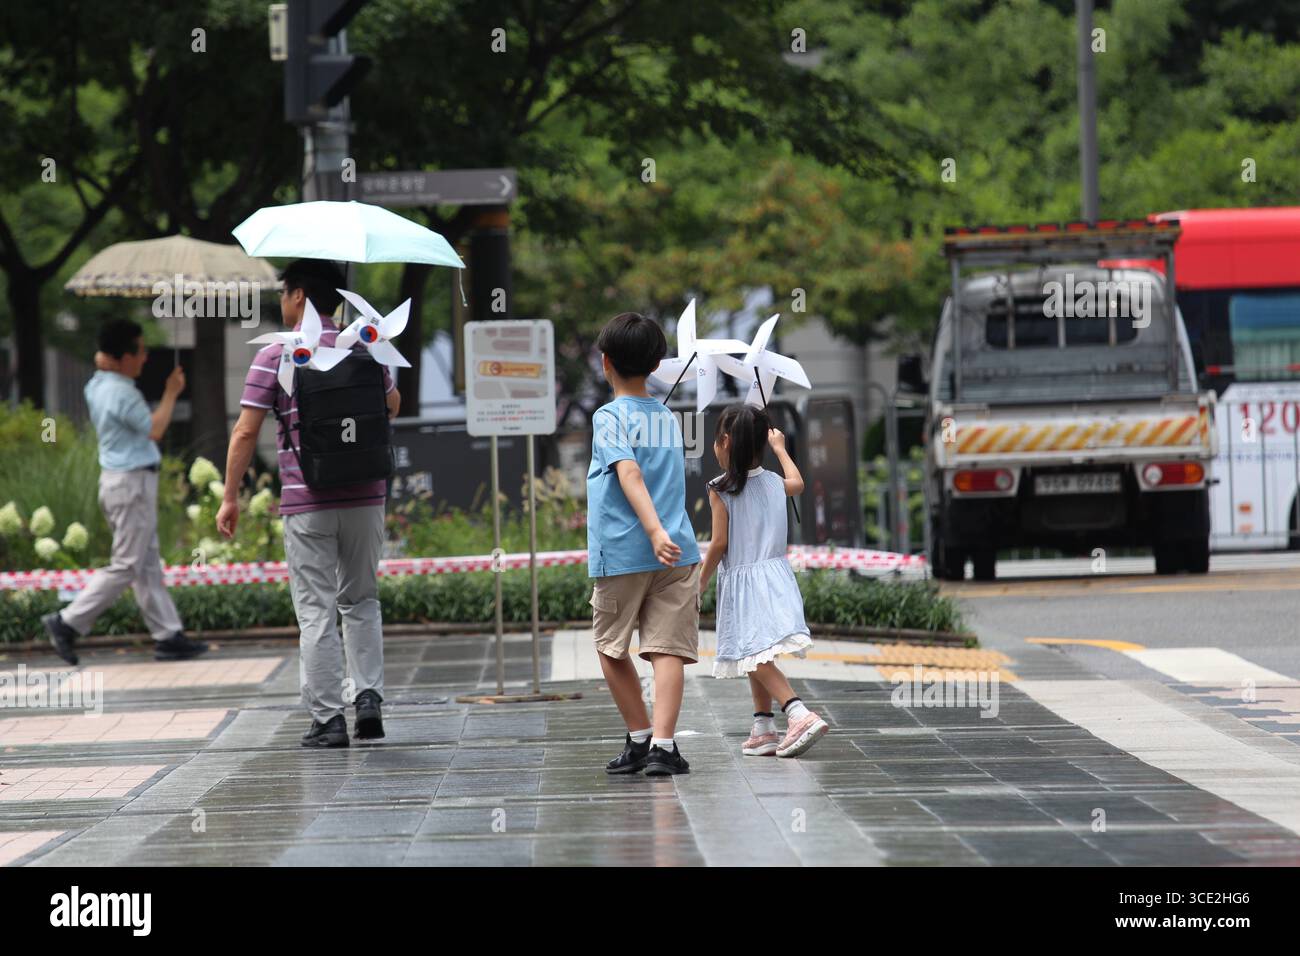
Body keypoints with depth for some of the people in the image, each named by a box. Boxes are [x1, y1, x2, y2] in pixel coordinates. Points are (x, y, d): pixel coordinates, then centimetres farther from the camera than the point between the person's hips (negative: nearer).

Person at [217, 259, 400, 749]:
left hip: (306, 505, -3)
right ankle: (369, 698, 2)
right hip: (365, 497, 3)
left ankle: (327, 718, -1)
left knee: (317, 612, 1)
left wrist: (230, 498, -1)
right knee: (361, 601, 18)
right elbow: (392, 405, 25)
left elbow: (245, 433, -8)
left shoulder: (275, 356, -5)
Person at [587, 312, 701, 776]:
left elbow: (629, 473, -19)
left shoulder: (610, 417, -5)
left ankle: (640, 737, 14)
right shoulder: (668, 418, 14)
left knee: (611, 648, 13)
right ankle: (663, 744, -16)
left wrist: (654, 531, -29)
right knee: (668, 649, -4)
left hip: (621, 555, -4)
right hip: (677, 554, 4)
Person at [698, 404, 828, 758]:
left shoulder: (721, 489, -10)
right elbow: (797, 482, 31)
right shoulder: (773, 483, 7)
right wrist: (779, 447, 43)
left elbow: (719, 543, -10)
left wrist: (701, 582, 3)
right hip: (775, 575, 7)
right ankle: (763, 728, 19)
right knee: (756, 659, 17)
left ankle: (800, 715, -28)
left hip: (741, 581, -7)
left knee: (756, 657, -12)